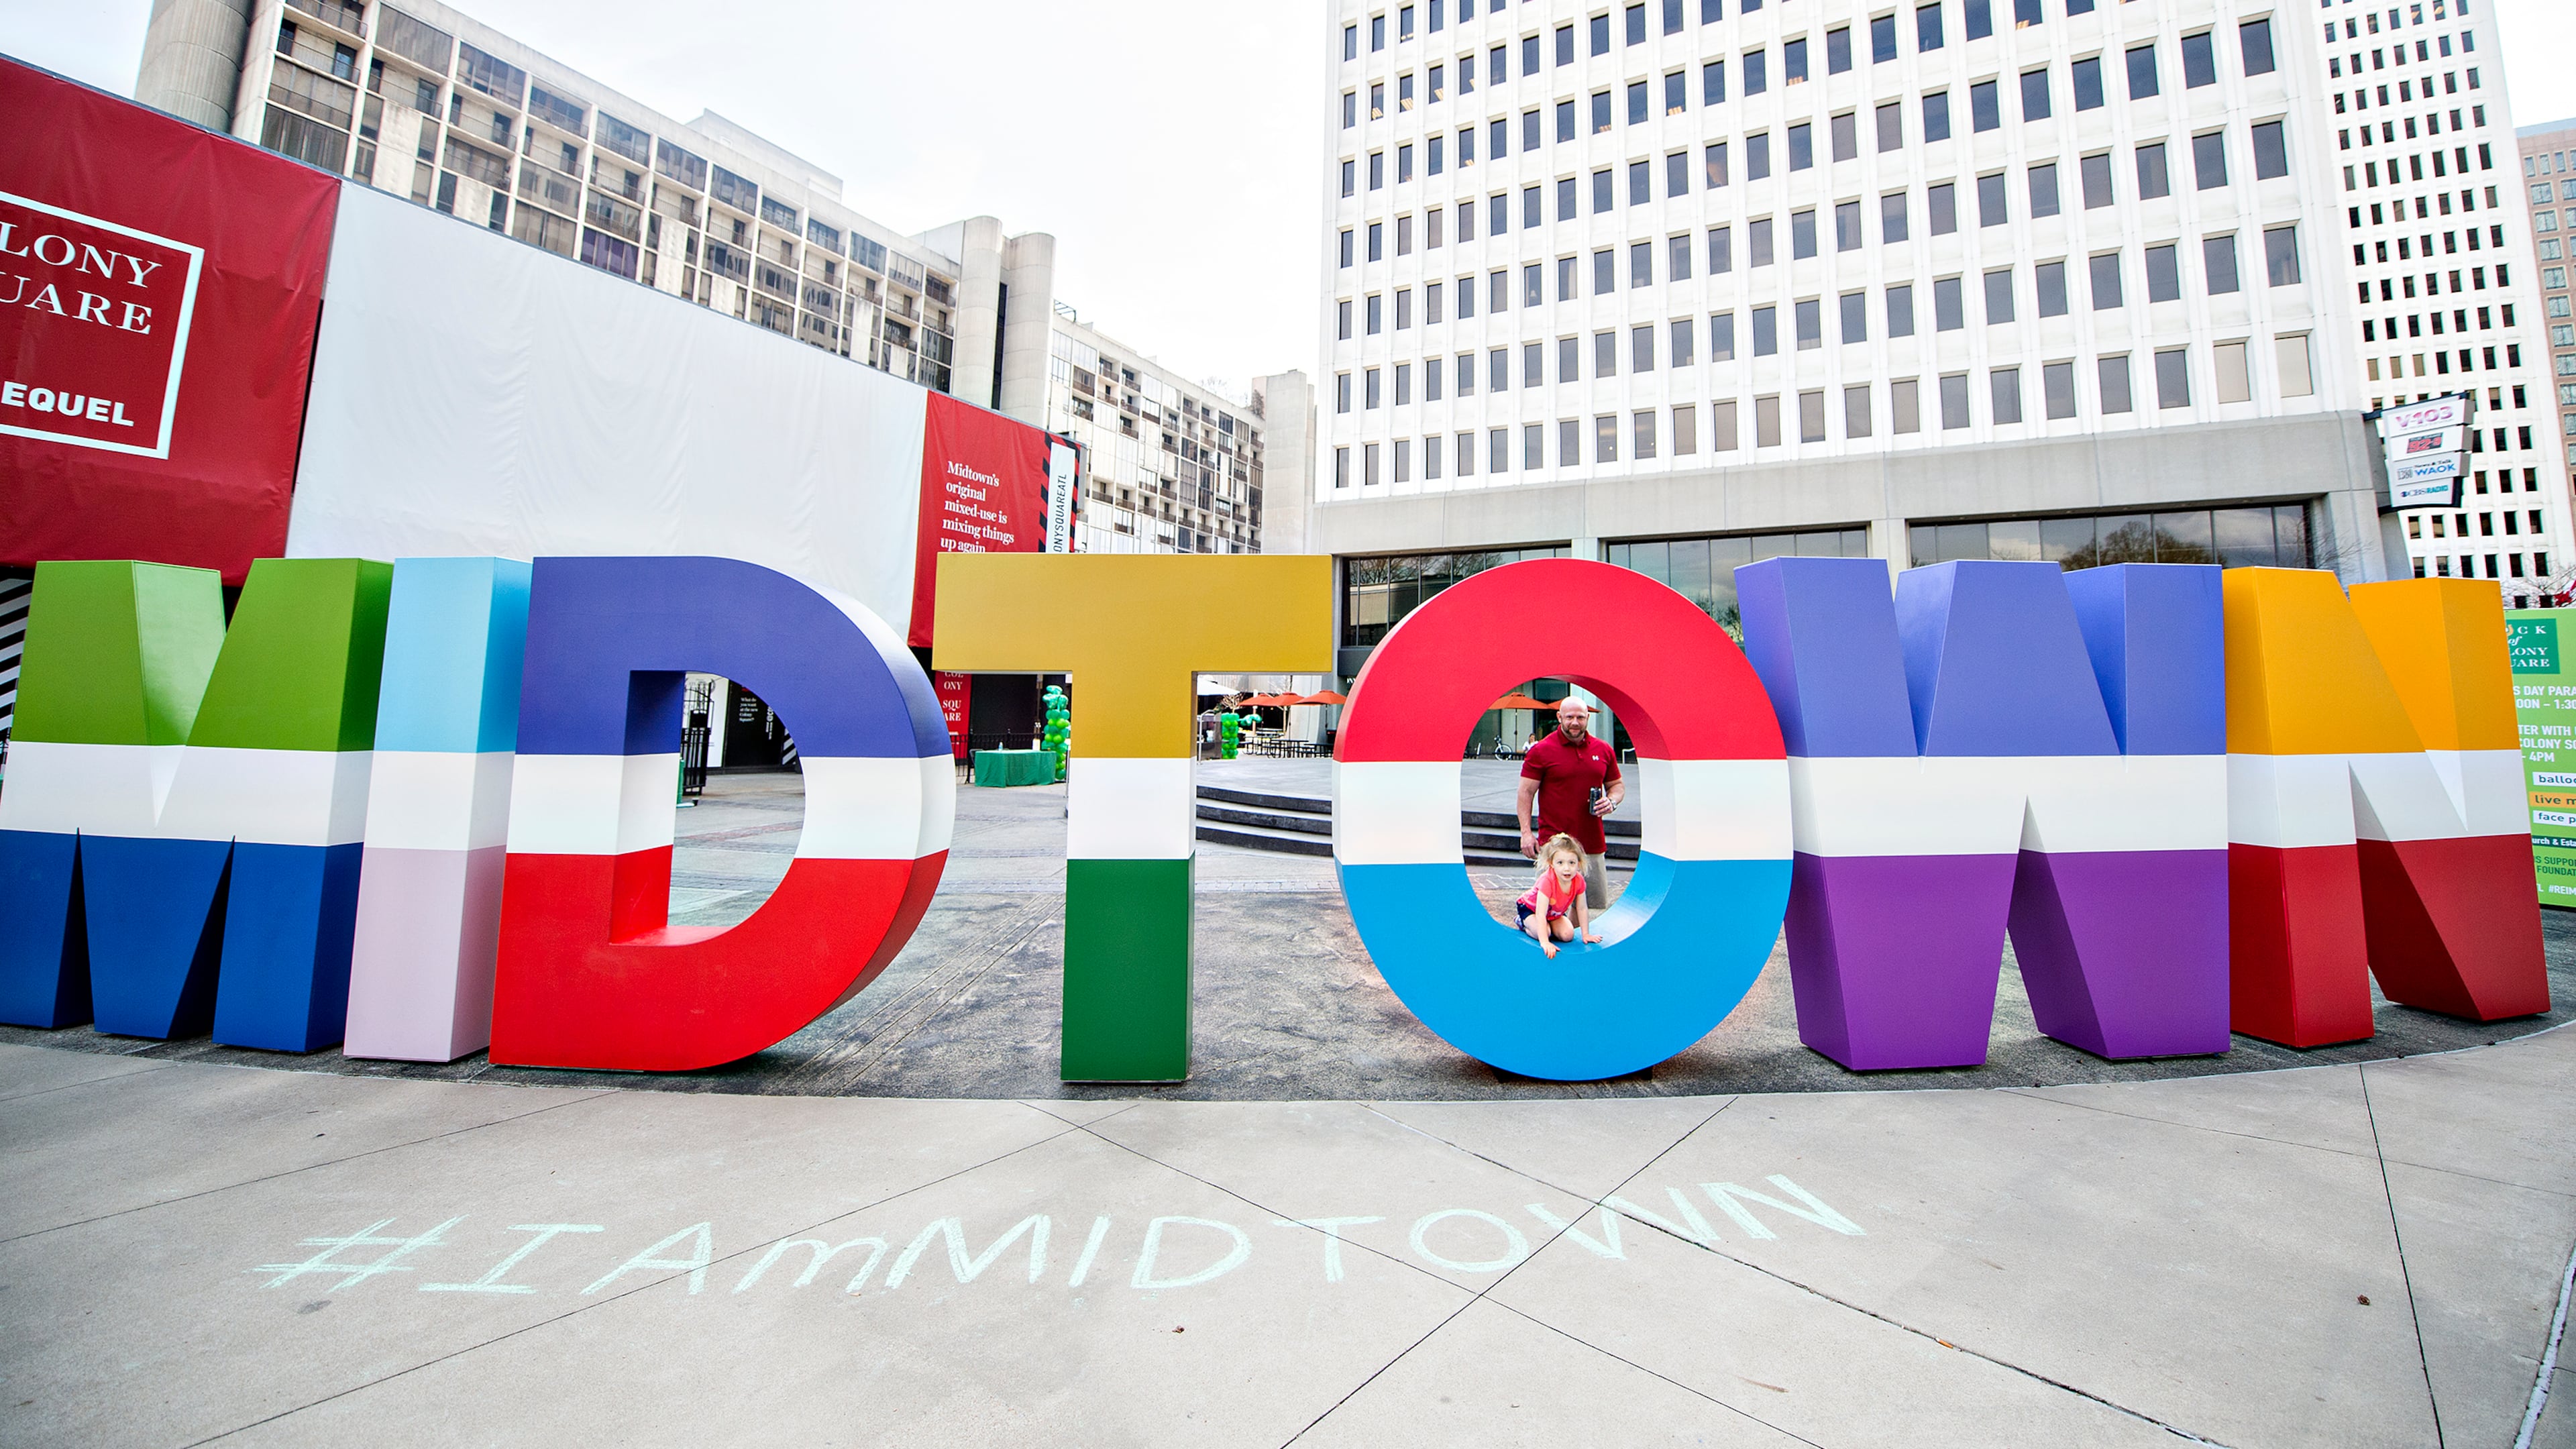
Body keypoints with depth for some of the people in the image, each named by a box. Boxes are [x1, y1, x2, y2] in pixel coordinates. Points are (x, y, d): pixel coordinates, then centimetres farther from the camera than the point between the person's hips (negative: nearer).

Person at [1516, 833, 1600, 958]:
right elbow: (1541, 914, -43)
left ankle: (1550, 926, 15)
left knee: (1568, 935, -15)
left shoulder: (1578, 880, -25)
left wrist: (1586, 934, -6)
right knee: (1543, 933, -29)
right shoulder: (1547, 881, -42)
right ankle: (1524, 924, 3)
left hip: (1555, 912, 5)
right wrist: (1544, 943, -50)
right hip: (1529, 907, -5)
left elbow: (1582, 908, -9)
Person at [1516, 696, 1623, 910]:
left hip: (1592, 845, 4)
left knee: (1598, 905, 11)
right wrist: (1526, 832, -11)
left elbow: (1617, 785, 21)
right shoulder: (1541, 750, -3)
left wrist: (1612, 801, -2)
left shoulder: (1603, 749, 9)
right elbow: (1526, 792, -3)